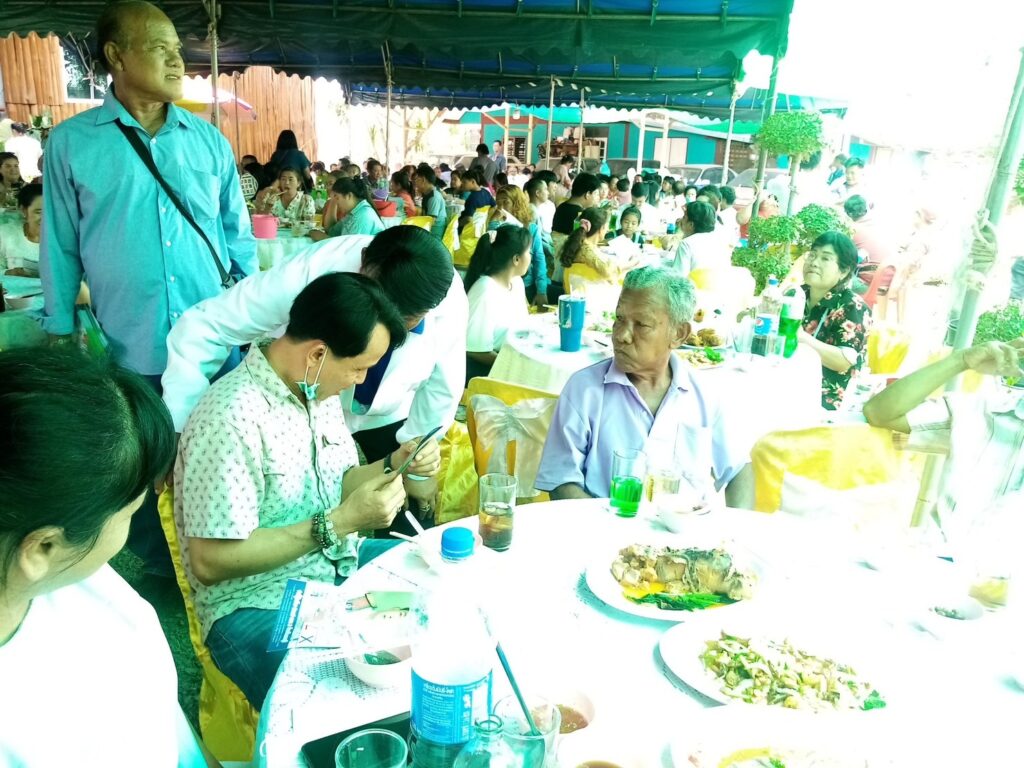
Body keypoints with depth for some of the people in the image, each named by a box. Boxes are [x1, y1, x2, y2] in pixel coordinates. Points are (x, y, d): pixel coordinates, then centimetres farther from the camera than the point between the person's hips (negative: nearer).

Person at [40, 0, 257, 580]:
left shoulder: (209, 139, 6)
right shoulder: (72, 143, 0)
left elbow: (238, 234, 10)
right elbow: (61, 249, 4)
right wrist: (62, 337, 2)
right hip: (133, 349, -1)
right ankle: (160, 575, 37)